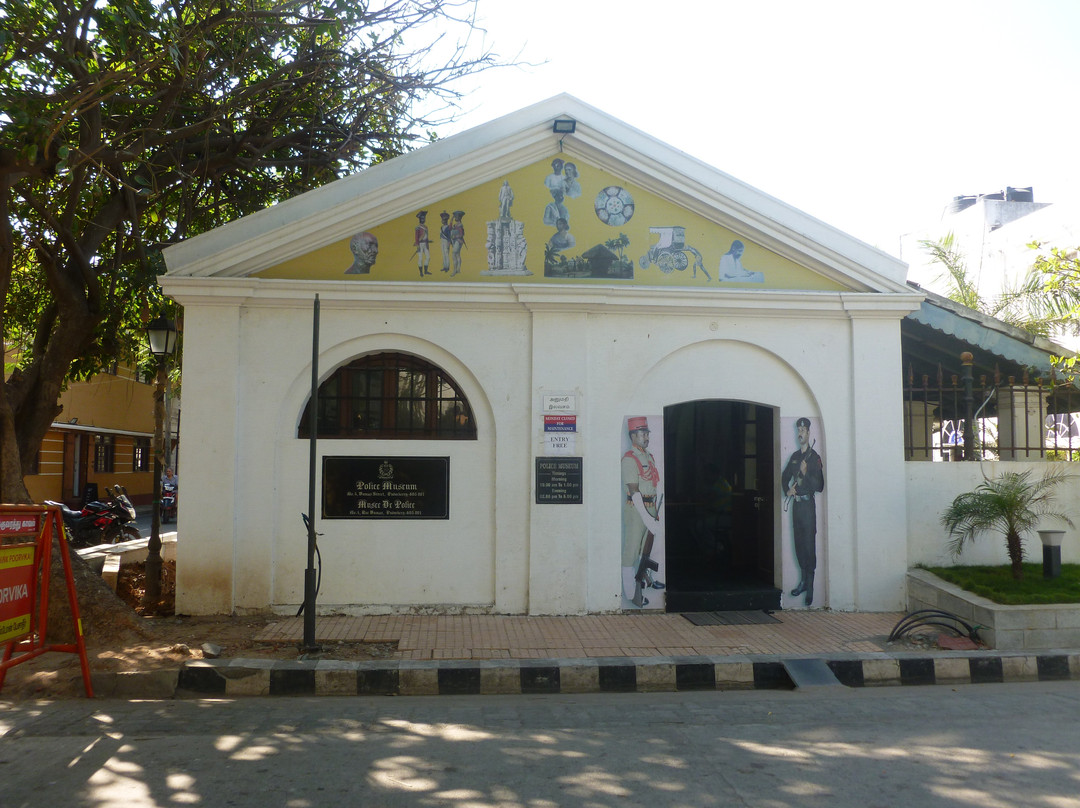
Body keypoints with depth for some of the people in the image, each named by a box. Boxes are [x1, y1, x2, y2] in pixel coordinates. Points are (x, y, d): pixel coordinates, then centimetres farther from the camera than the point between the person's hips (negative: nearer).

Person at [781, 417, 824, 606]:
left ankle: (810, 586, -2)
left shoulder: (815, 458, -7)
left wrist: (806, 473, -23)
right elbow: (785, 477, 27)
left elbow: (819, 486, -12)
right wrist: (788, 492, 12)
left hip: (808, 504, -7)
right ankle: (803, 581, 20)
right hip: (796, 504, 7)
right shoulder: (795, 456, 14)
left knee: (809, 545, -6)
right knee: (799, 543, 10)